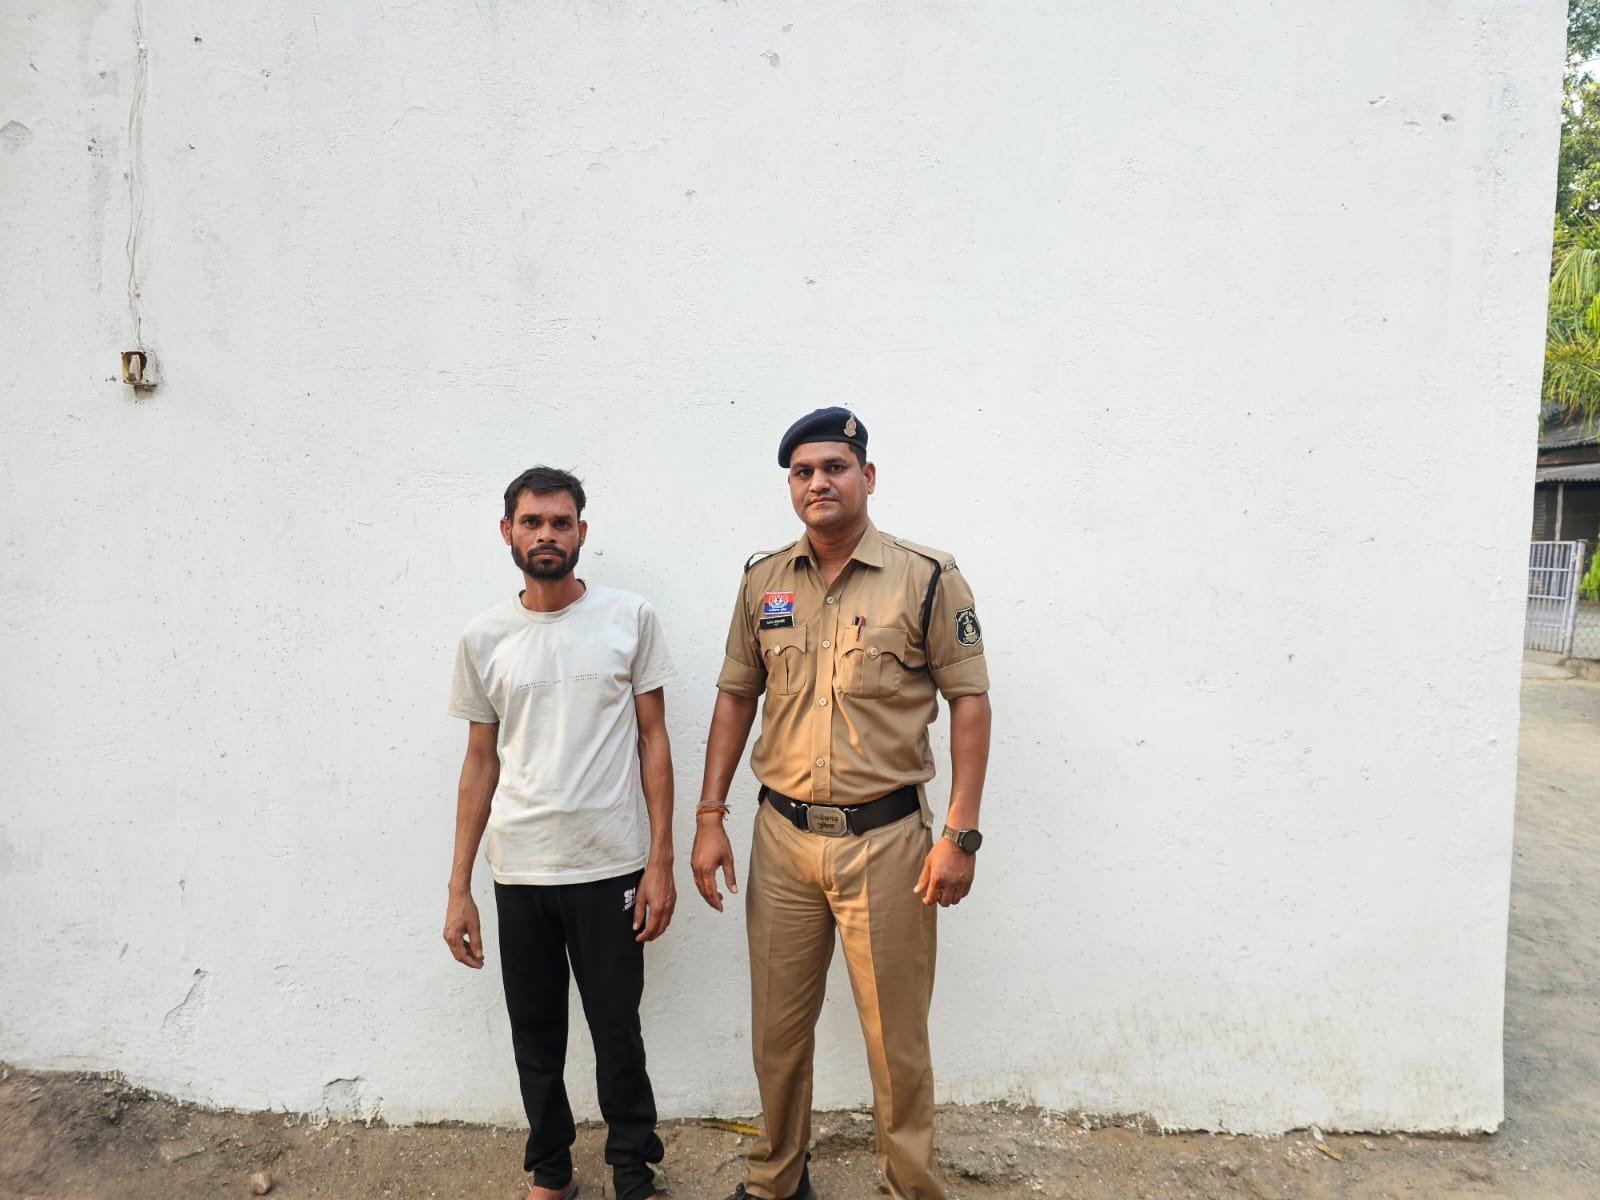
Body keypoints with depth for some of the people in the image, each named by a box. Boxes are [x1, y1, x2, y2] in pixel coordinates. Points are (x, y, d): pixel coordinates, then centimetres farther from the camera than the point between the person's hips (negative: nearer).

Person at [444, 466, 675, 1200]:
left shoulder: (631, 619, -3)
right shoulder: (484, 638, 2)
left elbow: (652, 741, -1)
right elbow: (480, 762, 7)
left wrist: (660, 861, -5)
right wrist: (458, 888, 6)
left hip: (611, 868, -2)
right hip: (518, 873, 2)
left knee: (618, 1032, 9)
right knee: (535, 1036, 15)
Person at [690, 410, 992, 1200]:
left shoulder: (926, 578, -7)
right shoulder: (762, 582, 5)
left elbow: (970, 701, -6)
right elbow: (735, 697, 10)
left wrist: (959, 834, -11)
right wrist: (709, 818, 6)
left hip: (886, 838, -3)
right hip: (782, 836, 4)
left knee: (896, 1036, 8)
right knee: (777, 1025, 17)